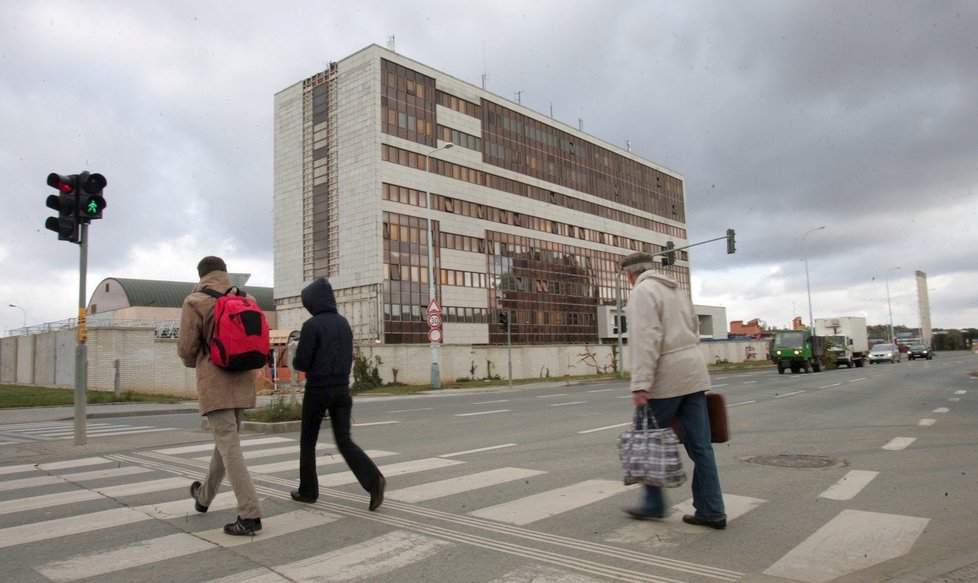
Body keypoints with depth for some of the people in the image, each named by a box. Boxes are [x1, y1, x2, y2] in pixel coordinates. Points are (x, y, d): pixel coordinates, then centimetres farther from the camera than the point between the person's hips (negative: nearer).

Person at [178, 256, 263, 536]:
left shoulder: (195, 302, -7)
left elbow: (186, 348, -6)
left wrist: (194, 363, 15)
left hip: (215, 383, -6)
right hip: (243, 382, 6)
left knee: (229, 447, -6)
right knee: (225, 442, 20)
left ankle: (250, 514, -10)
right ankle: (204, 496, 41)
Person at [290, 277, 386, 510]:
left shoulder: (311, 325, -12)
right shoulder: (343, 323, 8)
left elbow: (301, 362, -13)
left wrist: (295, 360, 8)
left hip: (317, 390, -5)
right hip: (342, 388, 5)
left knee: (308, 441, 14)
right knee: (344, 441, 6)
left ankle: (307, 490, 23)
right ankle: (373, 480, -13)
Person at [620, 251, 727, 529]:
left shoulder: (642, 292, -8)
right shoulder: (677, 290, 20)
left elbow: (645, 341, -19)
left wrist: (640, 384, -22)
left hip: (666, 378, -8)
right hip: (694, 374, 8)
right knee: (700, 445, 7)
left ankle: (653, 504, 17)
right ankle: (711, 511, 10)